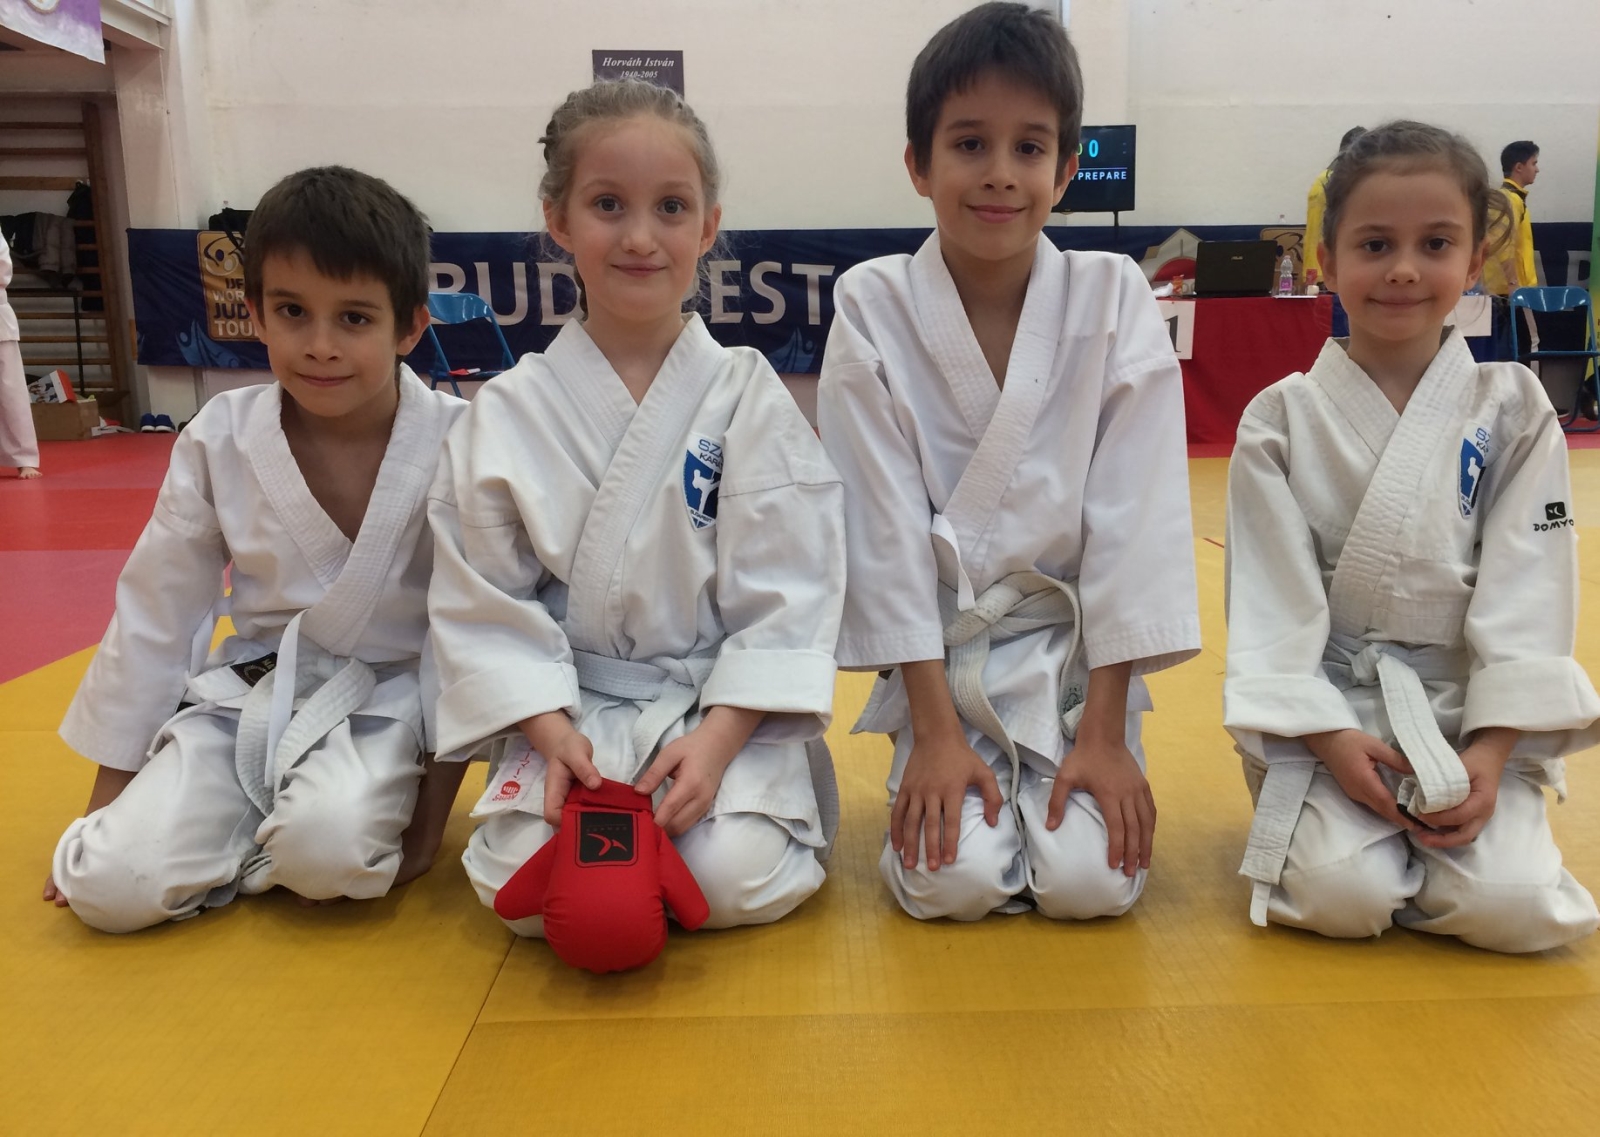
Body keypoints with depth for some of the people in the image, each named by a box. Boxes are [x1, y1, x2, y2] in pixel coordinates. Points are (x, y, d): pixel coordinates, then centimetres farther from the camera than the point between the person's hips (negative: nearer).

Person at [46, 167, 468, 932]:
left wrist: (433, 813, -7)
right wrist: (110, 796, 9)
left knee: (331, 847, -31)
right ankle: (259, 827, 11)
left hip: (384, 700, -2)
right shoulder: (220, 440, -6)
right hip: (244, 695, 3)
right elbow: (156, 611, 4)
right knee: (110, 885, -14)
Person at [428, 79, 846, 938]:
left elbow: (787, 595, -8)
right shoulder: (507, 414, -1)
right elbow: (483, 600, 0)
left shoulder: (750, 398, -4)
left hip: (726, 704, -1)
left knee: (734, 880, -23)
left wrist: (717, 737, -18)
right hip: (569, 705, 1)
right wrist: (552, 733, -13)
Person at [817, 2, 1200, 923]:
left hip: (1077, 650, 1)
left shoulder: (1115, 300, -6)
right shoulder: (872, 310, -8)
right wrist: (934, 731, -12)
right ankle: (946, 774, 16)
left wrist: (1105, 729, -12)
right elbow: (886, 527, -10)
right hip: (939, 659, 0)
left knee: (1091, 879, -14)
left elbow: (1134, 516, -9)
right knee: (954, 880, -16)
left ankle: (1071, 772, 18)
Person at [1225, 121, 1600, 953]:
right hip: (1326, 713, -1)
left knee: (1512, 907, -19)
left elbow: (1527, 596, -3)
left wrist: (1491, 750, -13)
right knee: (1339, 895, -23)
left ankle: (1436, 829, 13)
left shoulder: (1513, 412, 2)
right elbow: (1271, 601, -6)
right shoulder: (1280, 421, -2)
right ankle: (1317, 818, 11)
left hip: (1473, 716, 2)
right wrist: (1328, 740, -16)